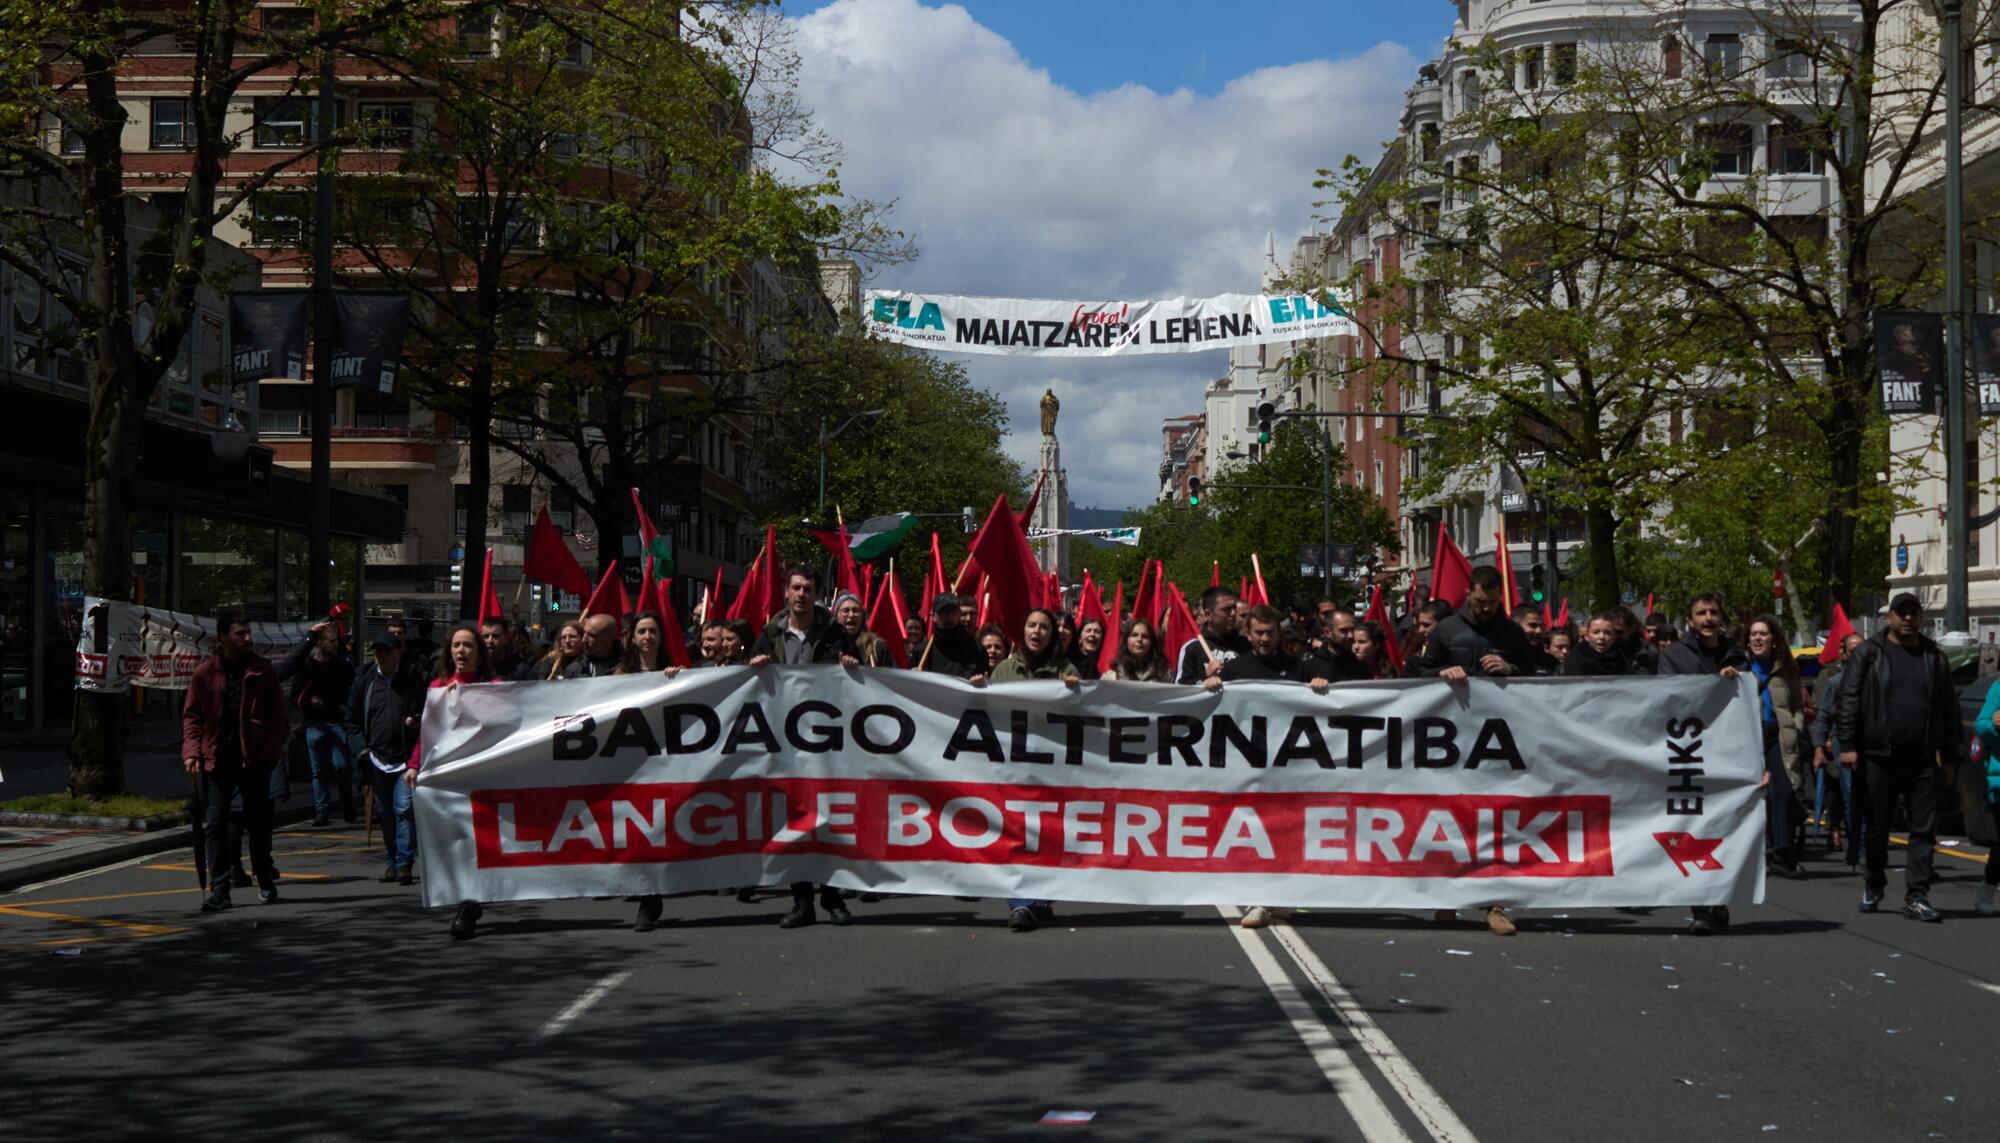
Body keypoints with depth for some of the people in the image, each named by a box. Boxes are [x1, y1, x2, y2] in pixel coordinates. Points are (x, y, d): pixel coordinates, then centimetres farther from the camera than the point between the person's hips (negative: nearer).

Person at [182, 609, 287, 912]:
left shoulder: (262, 670, 1)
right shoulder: (205, 673, 0)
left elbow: (276, 712, 4)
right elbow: (191, 715, 6)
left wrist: (272, 749, -5)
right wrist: (192, 750, -7)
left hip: (253, 757, 0)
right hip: (216, 758, 0)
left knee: (258, 822, 9)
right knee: (215, 823, -2)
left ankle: (265, 882, 24)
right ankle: (218, 889, 1)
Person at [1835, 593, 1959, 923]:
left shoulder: (1933, 657, 11)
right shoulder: (1869, 653, 4)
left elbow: (1949, 708, 12)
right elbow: (1847, 700, -1)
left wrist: (1947, 753, 3)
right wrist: (1848, 744, -9)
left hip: (1923, 761, 2)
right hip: (1878, 759, -2)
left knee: (1924, 830, -2)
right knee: (1876, 829, 8)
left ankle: (1916, 897, 1)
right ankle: (1873, 886, 27)